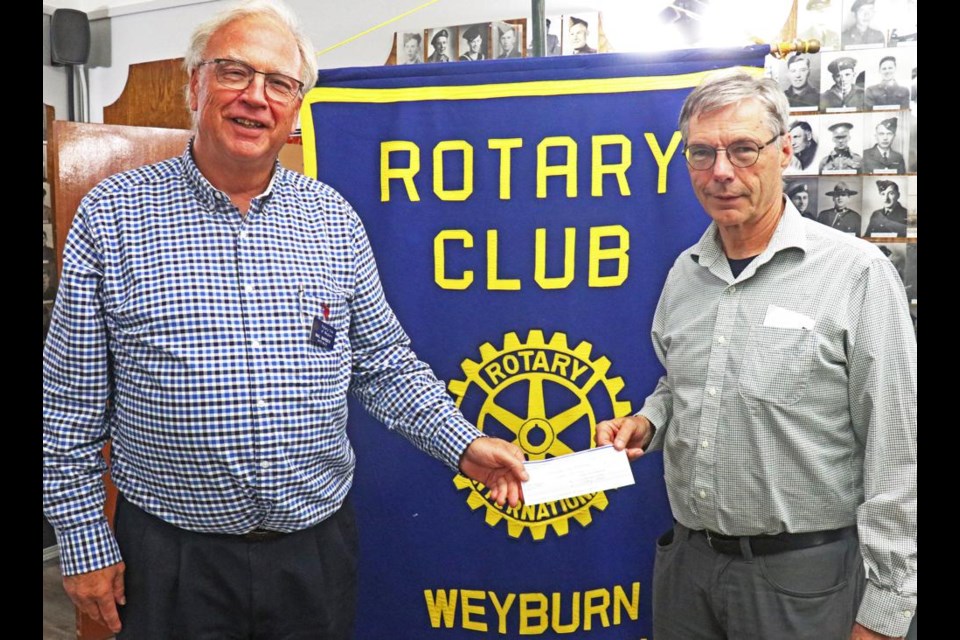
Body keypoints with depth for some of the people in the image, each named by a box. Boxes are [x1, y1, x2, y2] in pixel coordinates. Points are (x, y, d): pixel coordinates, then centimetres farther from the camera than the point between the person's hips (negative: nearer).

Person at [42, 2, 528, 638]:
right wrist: (86, 544, -2)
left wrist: (464, 445, -4)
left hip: (318, 542, 3)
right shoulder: (113, 216, -5)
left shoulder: (334, 219, 2)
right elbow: (73, 402, -2)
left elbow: (383, 364, 7)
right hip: (170, 555, -2)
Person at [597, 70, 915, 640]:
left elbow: (896, 460, -13)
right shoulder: (685, 272, 4)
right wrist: (646, 422, -1)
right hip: (687, 558, 5)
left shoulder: (856, 273, -14)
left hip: (802, 574, -5)